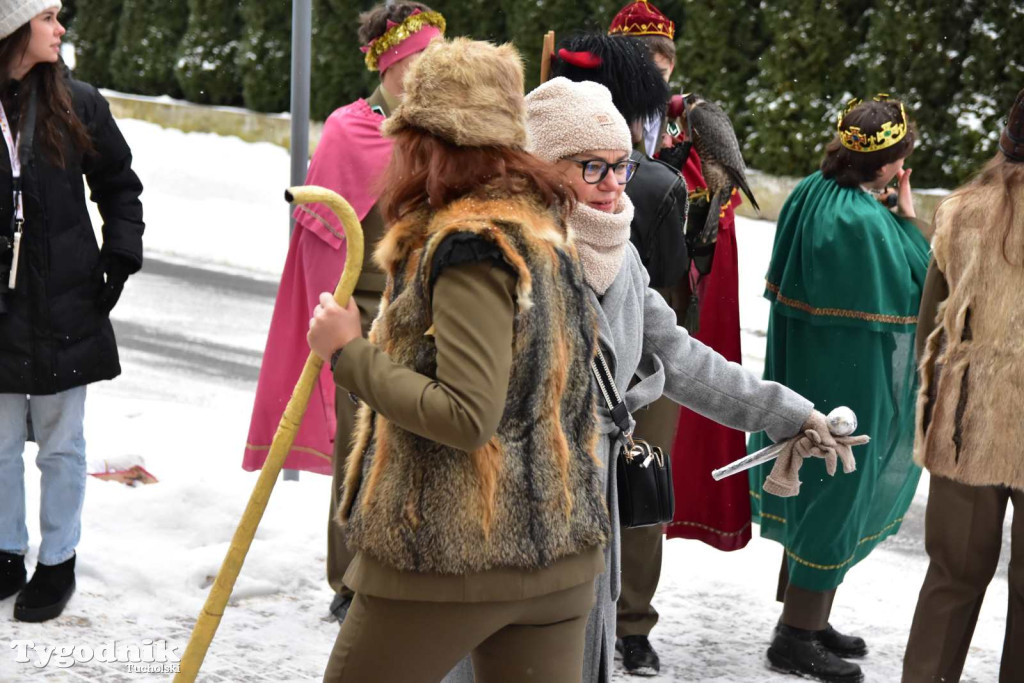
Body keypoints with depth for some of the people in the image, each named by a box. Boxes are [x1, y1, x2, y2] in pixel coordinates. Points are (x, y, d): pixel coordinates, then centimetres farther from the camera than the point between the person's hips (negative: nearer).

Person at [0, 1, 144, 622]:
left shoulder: (77, 104, -1)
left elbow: (120, 184, 11)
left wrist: (121, 255, 0)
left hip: (65, 304, 0)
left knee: (61, 443, 8)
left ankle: (58, 561, 20)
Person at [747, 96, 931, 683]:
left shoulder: (811, 194, 1)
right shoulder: (866, 220, -25)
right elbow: (923, 283, -16)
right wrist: (909, 215, -6)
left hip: (808, 366, 9)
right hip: (852, 378, -9)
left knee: (819, 492, 20)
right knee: (837, 494, 2)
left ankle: (808, 619, 32)